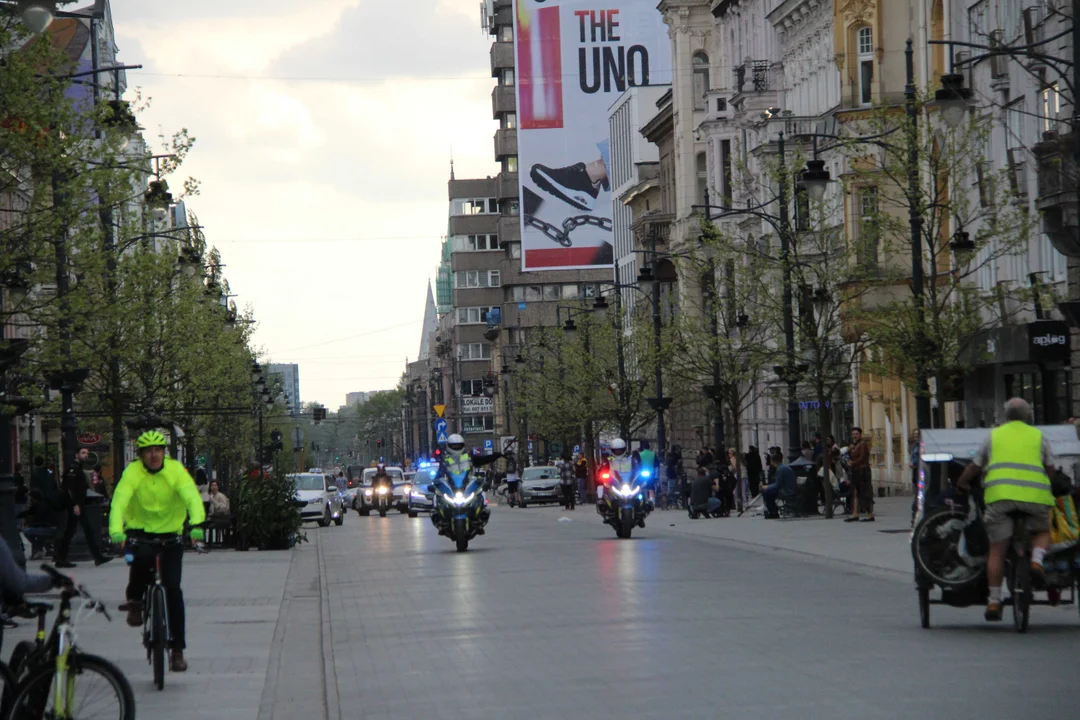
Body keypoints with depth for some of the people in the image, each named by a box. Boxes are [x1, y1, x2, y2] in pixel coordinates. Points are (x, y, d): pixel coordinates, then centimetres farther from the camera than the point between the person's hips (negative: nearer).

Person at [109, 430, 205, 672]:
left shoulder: (176, 470, -11)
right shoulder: (133, 472, -13)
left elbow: (192, 497, -24)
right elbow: (119, 501, -25)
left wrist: (196, 525, -43)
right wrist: (116, 532, -43)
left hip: (170, 533, 1)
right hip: (140, 531, -1)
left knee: (172, 587, -8)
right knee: (141, 557, -35)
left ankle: (177, 649, 1)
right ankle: (135, 600, -4)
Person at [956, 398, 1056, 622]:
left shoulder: (994, 435, 20)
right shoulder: (1038, 436, 18)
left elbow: (974, 467, 23)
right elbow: (1050, 470, 16)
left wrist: (961, 485, 39)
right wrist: (1050, 490, 35)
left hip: (1000, 494, 0)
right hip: (1034, 495, 0)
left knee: (997, 551, 5)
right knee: (1042, 532, 25)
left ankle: (994, 601, 2)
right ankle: (1037, 561, -6)